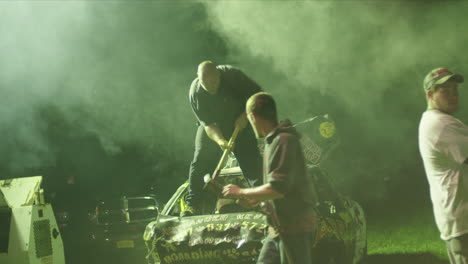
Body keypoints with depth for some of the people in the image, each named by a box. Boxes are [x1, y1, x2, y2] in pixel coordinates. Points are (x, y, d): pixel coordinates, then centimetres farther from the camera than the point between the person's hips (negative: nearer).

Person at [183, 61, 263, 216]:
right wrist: (220, 141, -41)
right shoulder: (195, 92, -23)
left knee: (251, 162, -10)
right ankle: (193, 204, -1)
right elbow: (208, 124, -23)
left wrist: (245, 116, -24)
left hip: (239, 124, 0)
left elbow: (257, 94, -13)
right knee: (200, 163, -6)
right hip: (212, 129, 1)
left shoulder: (232, 75, -25)